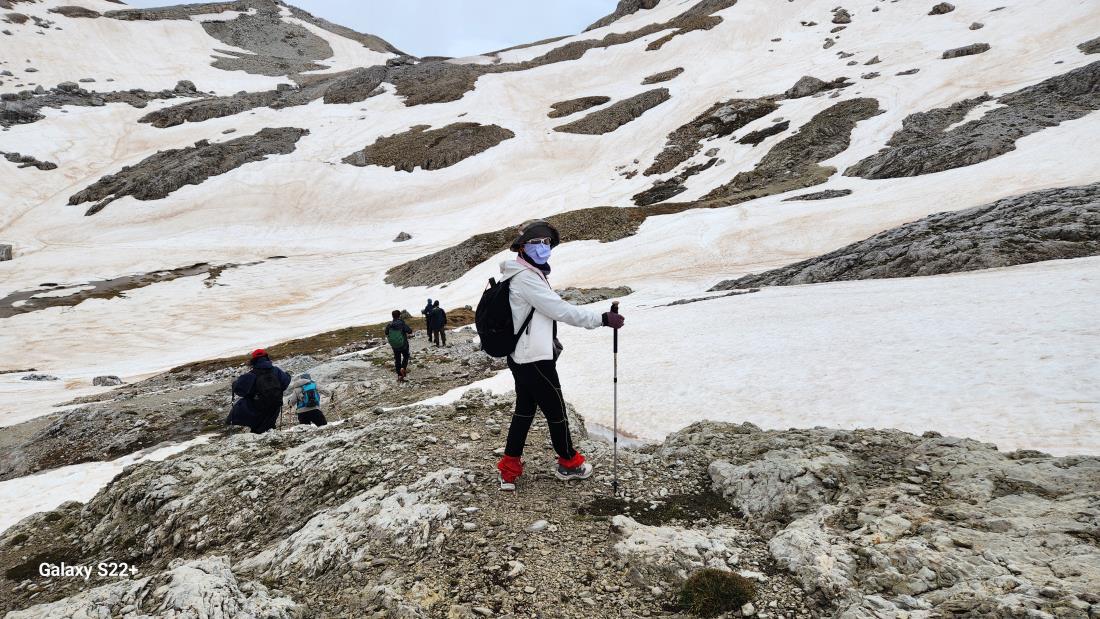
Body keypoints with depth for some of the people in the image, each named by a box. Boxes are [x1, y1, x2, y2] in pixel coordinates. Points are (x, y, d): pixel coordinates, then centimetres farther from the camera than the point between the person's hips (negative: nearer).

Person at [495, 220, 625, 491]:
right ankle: (569, 463, 25)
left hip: (521, 357, 10)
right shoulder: (526, 277, -19)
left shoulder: (530, 275, 14)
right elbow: (561, 310, -22)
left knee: (524, 410, 16)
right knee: (556, 410, 6)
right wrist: (602, 319, -18)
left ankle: (510, 468, 21)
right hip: (535, 360, -10)